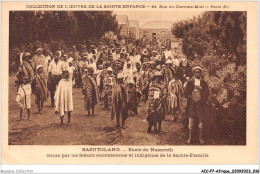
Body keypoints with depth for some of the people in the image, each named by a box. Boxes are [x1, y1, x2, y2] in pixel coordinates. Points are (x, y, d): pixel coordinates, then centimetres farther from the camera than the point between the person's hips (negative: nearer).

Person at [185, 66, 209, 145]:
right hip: (192, 104, -1)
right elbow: (187, 93, 4)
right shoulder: (190, 82, 7)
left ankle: (200, 137, 9)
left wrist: (200, 89, -10)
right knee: (191, 121, -1)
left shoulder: (203, 83, 10)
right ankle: (190, 138, 4)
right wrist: (192, 99, -10)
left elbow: (206, 94, 5)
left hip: (200, 104, 1)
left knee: (200, 120, 2)